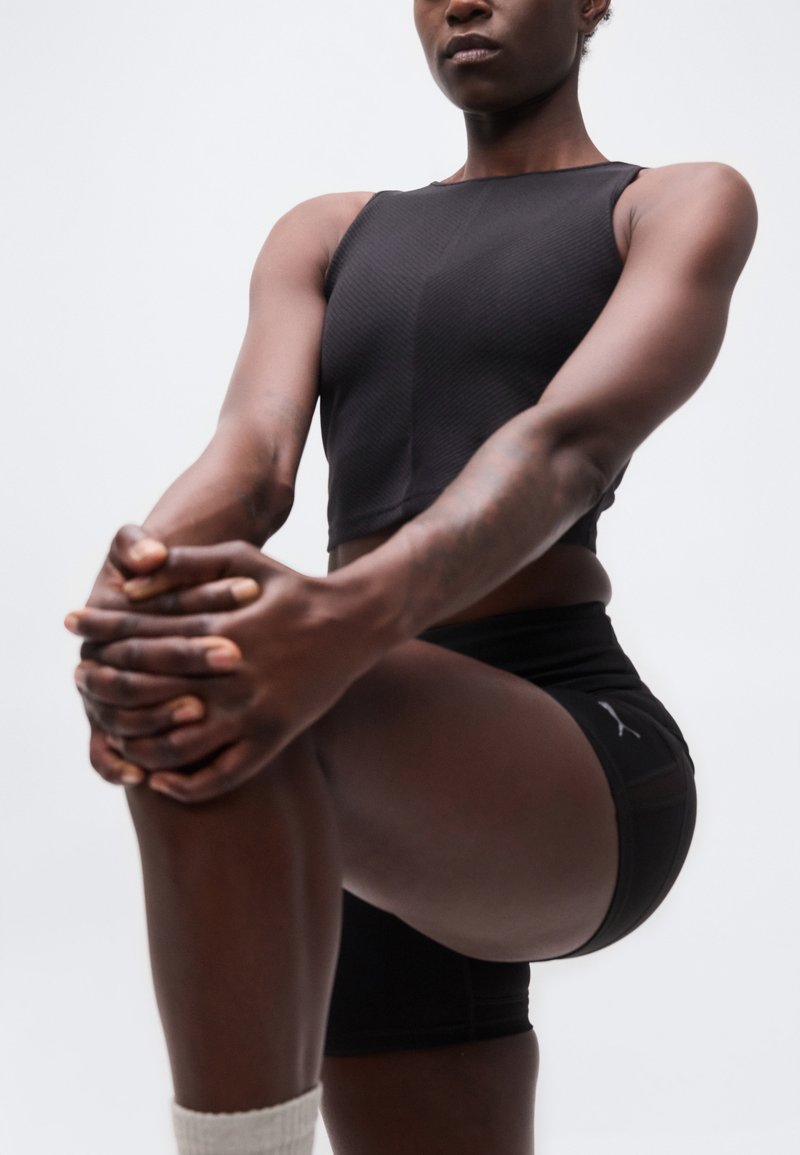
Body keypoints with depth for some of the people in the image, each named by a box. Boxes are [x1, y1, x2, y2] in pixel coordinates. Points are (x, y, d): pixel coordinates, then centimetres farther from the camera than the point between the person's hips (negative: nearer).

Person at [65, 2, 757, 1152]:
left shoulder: (684, 206, 6)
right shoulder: (325, 237, 21)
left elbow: (569, 446, -15)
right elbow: (253, 459, 0)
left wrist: (348, 617, -36)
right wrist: (129, 593, -25)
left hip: (583, 770, -6)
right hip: (388, 844, 6)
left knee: (229, 709, -34)